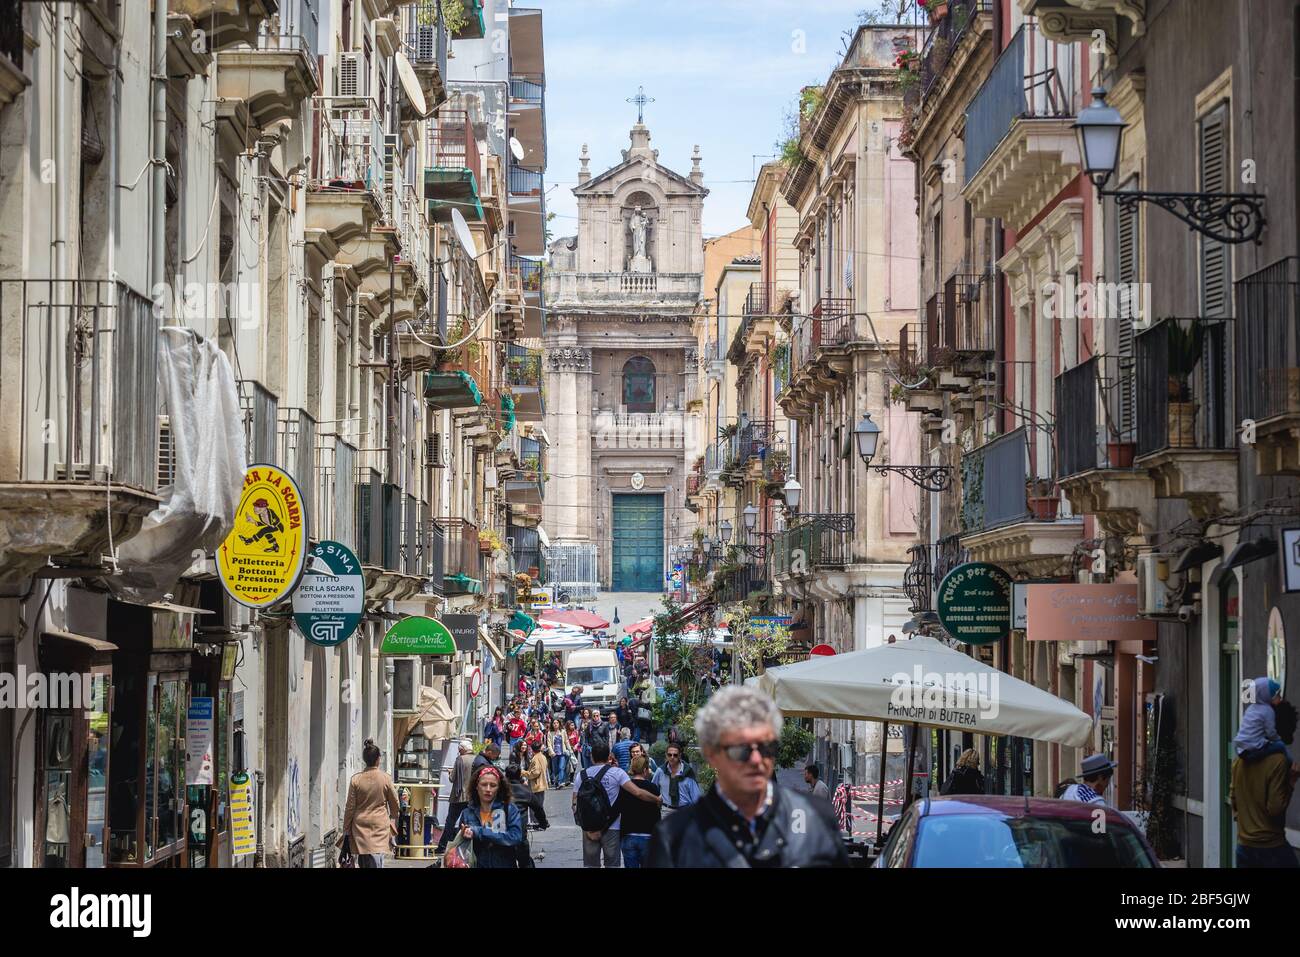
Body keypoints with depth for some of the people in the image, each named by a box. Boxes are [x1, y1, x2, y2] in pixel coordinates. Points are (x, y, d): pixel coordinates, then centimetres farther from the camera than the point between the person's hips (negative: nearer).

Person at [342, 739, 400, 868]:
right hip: (380, 827, -1)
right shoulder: (385, 778, -5)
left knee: (363, 863, 11)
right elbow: (395, 805, 5)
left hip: (360, 826, 2)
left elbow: (350, 807, 0)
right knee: (376, 862, -6)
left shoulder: (356, 779, -4)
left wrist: (346, 830, 9)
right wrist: (393, 828, 20)